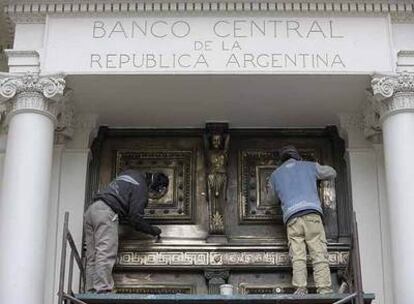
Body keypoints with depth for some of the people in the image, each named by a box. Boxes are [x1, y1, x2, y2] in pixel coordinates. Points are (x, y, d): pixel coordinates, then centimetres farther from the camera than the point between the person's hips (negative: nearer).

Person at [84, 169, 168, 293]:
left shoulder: (130, 173, 23)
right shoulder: (141, 187, -2)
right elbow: (136, 218, -6)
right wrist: (153, 230, 8)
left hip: (91, 210, 9)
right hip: (107, 212, -9)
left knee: (92, 258, 4)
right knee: (106, 254, -15)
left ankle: (91, 291, 0)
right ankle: (102, 290, -23)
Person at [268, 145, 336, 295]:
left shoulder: (275, 175, 24)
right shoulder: (309, 166, 22)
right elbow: (332, 173, 35)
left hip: (291, 216, 1)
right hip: (312, 212, -1)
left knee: (298, 256, -5)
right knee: (319, 254, -5)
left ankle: (300, 289, -18)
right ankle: (324, 290, -13)